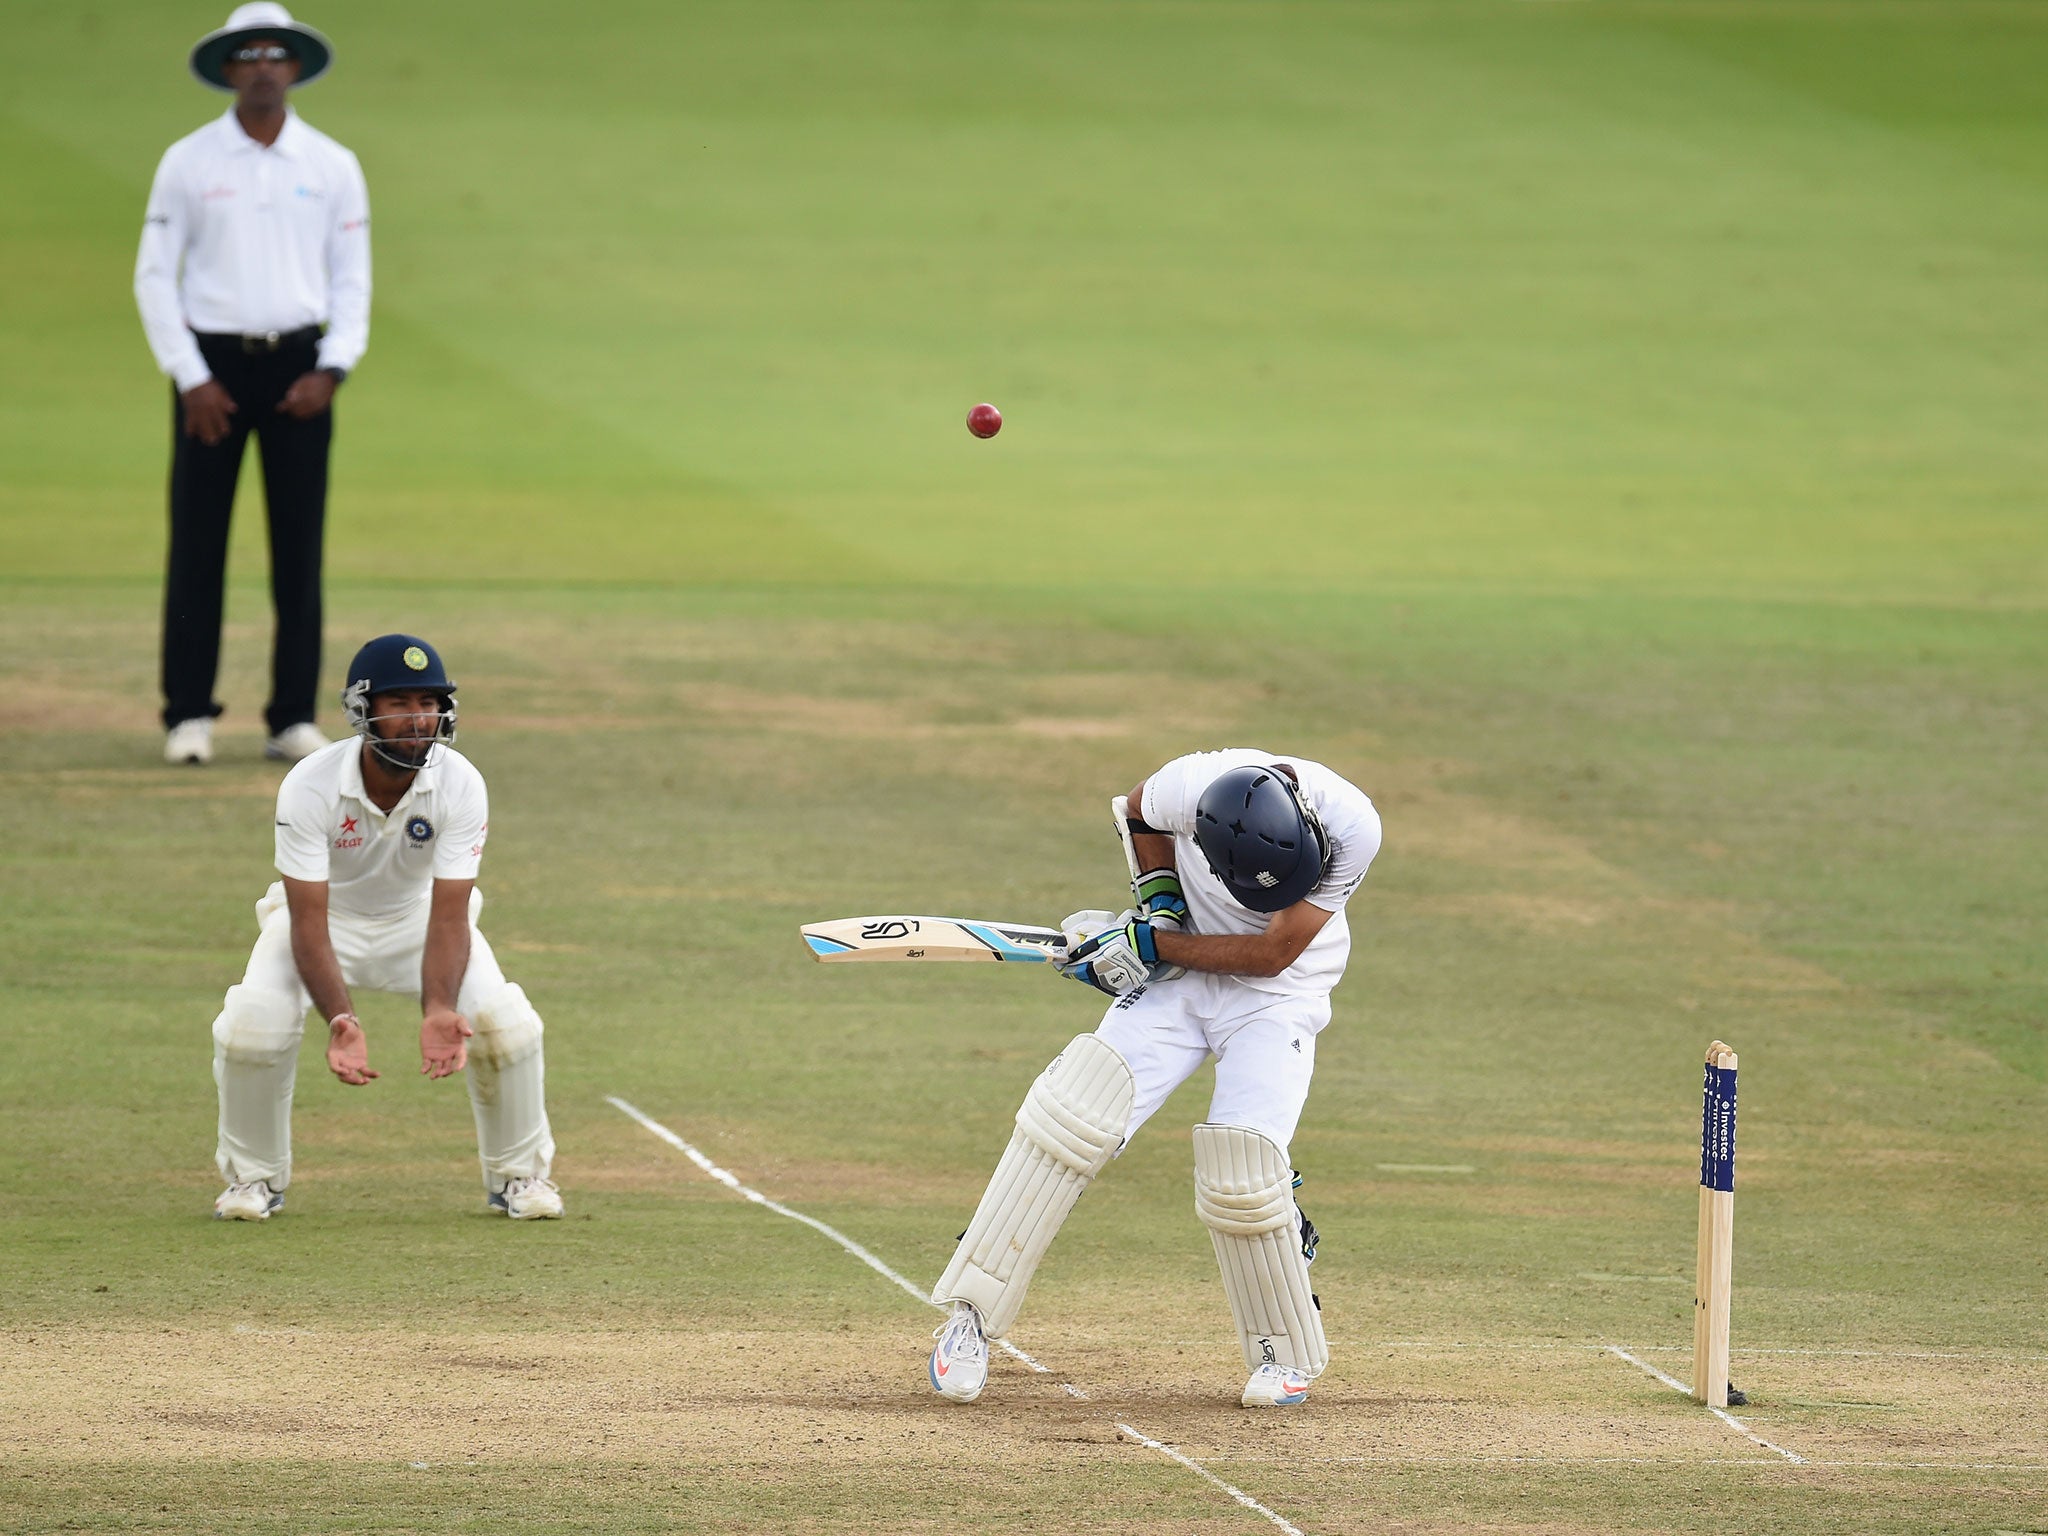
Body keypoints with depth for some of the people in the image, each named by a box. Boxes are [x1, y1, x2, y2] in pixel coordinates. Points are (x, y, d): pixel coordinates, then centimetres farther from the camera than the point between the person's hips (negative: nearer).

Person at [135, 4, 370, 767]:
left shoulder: (333, 167, 4)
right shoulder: (188, 162, 0)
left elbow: (351, 282, 7)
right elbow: (154, 276, 1)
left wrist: (329, 372, -7)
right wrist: (191, 380, -8)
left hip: (299, 368, 1)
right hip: (212, 362, -1)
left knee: (299, 544, 0)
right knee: (196, 541, -4)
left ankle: (293, 717, 4)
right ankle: (189, 715, -1)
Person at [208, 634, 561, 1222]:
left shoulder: (460, 786, -26)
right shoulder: (310, 787, -31)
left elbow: (449, 918, -28)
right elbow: (309, 924, -32)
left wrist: (438, 1011, -46)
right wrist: (340, 1019, -48)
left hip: (417, 915, 1)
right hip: (327, 915, -1)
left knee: (505, 1021, -21)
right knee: (251, 1024, -26)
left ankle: (519, 1174, 7)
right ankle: (253, 1177, 1)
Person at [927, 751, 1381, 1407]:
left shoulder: (1350, 825, -29)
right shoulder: (1190, 787, -25)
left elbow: (1272, 953, -22)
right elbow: (1141, 811, 3)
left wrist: (1149, 944, -21)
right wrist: (1157, 905, -9)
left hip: (1277, 999, -2)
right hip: (1177, 980, 2)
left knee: (1239, 1173, -18)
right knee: (1076, 1107, -17)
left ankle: (1285, 1355, 7)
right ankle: (973, 1318, -11)